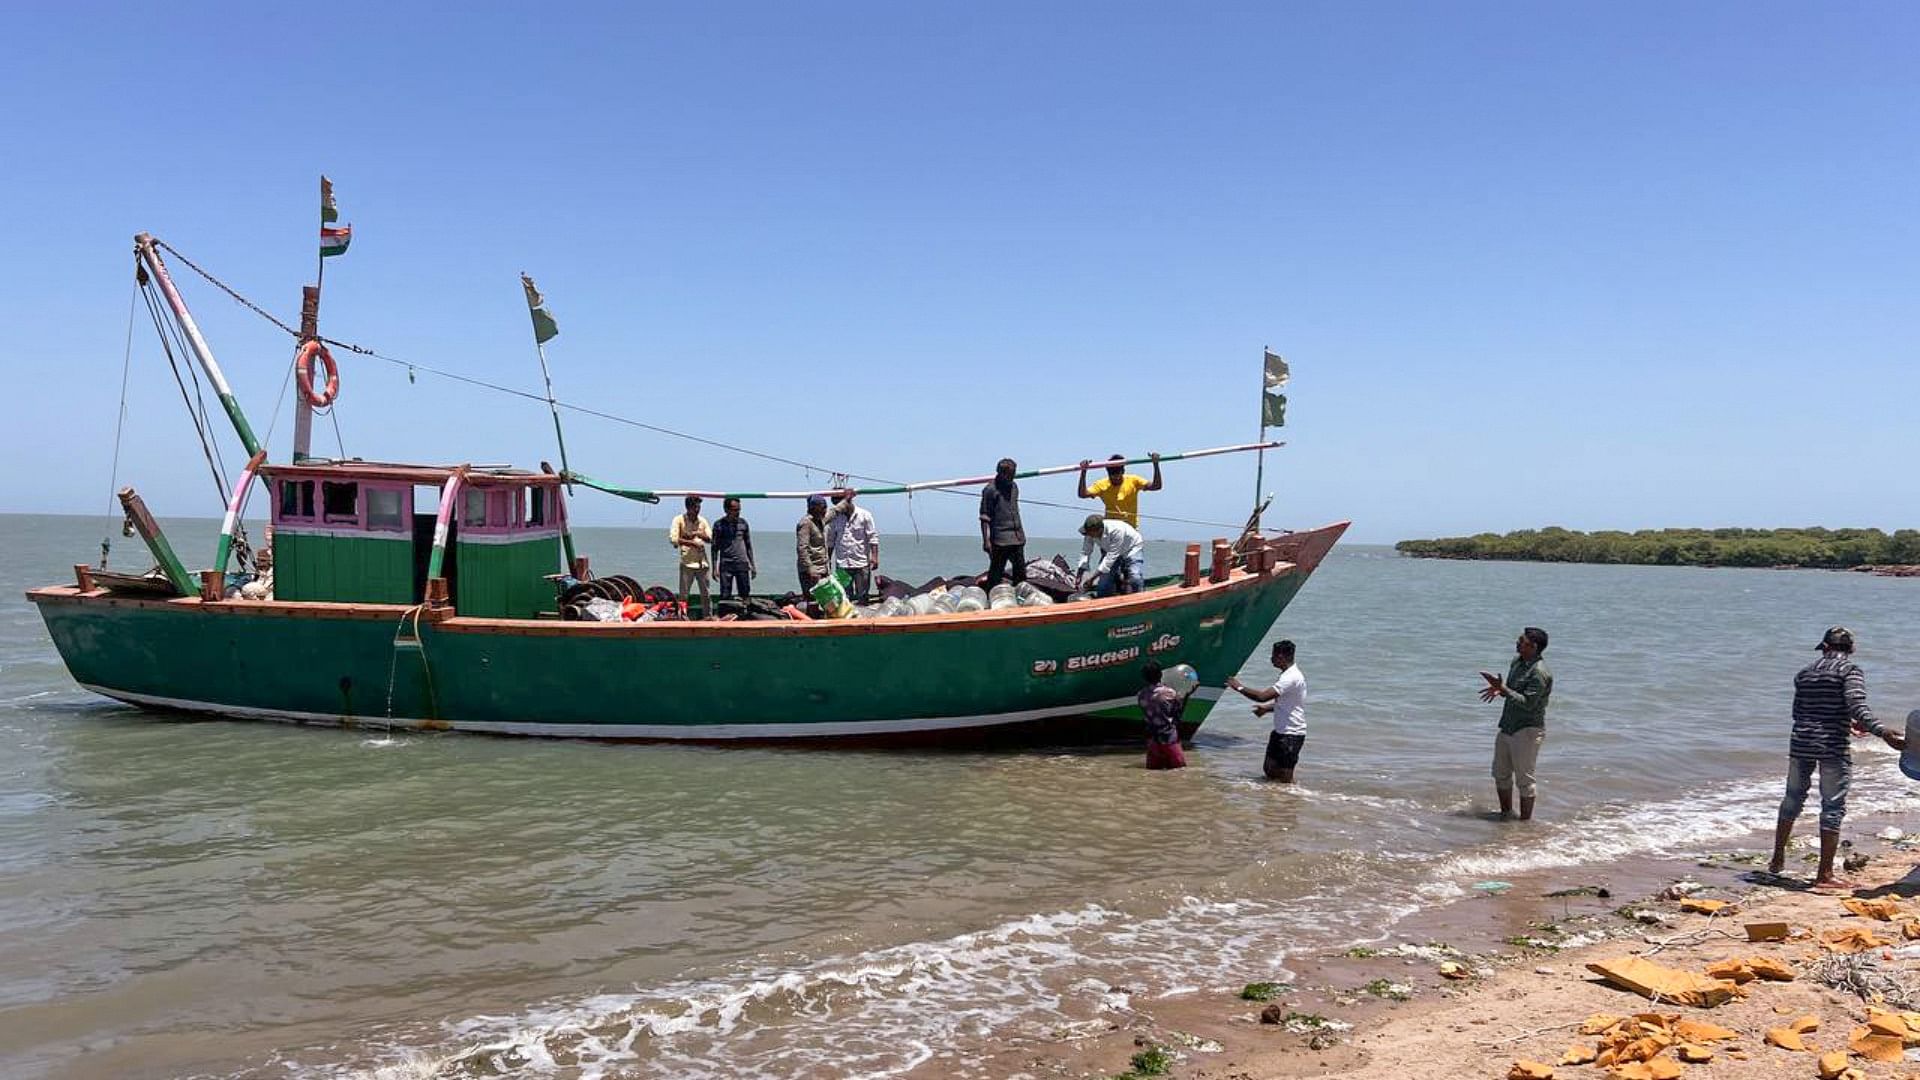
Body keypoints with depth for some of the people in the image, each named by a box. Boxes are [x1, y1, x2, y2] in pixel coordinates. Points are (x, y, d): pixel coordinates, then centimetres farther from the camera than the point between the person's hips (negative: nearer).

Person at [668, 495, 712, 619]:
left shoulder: (702, 521, 11)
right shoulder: (679, 519, -1)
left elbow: (710, 539, 5)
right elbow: (673, 539, -11)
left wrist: (697, 534, -11)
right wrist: (692, 543, -13)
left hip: (702, 562, 4)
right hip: (687, 562, -4)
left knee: (706, 594, 7)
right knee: (684, 595, -3)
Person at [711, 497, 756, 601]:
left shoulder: (743, 523, 7)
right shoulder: (719, 525, -1)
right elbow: (715, 547, 2)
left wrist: (753, 565, 11)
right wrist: (715, 567, -4)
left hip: (742, 563, 2)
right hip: (725, 564, -2)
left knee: (745, 594, 1)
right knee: (725, 596, -3)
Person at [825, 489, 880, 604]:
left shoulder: (864, 515, -1)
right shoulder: (835, 517, 6)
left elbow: (873, 537, -2)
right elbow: (830, 541, 13)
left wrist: (874, 557, -11)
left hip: (861, 563, -2)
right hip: (841, 564, 2)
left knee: (862, 597, 2)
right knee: (844, 597, 2)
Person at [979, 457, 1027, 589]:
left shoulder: (1014, 487, 14)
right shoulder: (990, 490, -8)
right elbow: (984, 517, -9)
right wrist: (986, 540, -15)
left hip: (1017, 537, 7)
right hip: (1000, 539, -7)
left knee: (1021, 573, 8)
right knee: (996, 572, -3)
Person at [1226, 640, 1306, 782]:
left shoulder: (1291, 677, -22)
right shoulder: (1288, 675, 12)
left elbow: (1262, 696, -28)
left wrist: (1240, 687, -16)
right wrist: (1267, 708, 11)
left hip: (1291, 734, -10)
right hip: (1280, 731, 10)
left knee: (1285, 777, -4)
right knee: (1269, 769, 15)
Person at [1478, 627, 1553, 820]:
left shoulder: (1540, 673, -20)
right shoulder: (1516, 662, 8)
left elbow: (1528, 703, -26)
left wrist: (1502, 688, -25)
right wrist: (1499, 689, -2)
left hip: (1527, 731, -10)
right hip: (1507, 728, 10)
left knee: (1524, 779, 0)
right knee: (1500, 774, 19)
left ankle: (1525, 821, 11)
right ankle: (1506, 813, 36)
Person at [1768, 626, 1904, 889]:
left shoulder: (1805, 672, 13)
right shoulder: (1850, 670, -4)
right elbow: (1858, 708, -19)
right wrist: (1885, 734, -25)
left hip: (1800, 743, 5)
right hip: (1833, 748, -5)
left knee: (1792, 800, 19)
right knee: (1833, 808, 1)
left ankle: (1777, 860, 28)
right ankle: (1824, 875, 1)